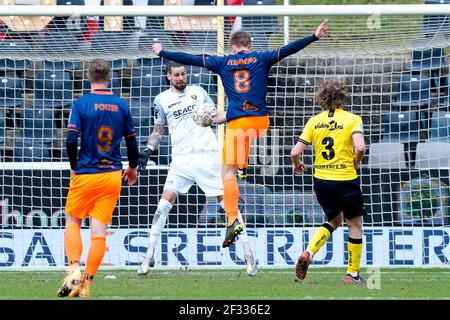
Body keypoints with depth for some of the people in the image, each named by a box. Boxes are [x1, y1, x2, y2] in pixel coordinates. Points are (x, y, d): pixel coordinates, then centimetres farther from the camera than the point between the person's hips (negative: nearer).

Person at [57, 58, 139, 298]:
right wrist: (132, 168, 27)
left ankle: (74, 270, -7)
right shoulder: (121, 106, 4)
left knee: (72, 221, 13)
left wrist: (75, 167, 4)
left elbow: (71, 141, -13)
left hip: (85, 174, -3)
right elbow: (132, 142, 10)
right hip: (112, 175, 3)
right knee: (99, 229, 2)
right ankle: (86, 283, 0)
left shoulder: (81, 104, -7)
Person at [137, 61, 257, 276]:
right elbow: (158, 131, 16)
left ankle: (248, 253, 1)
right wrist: (148, 150, 2)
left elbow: (215, 117, 17)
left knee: (226, 200, -4)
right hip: (182, 159, 0)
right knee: (166, 201, -11)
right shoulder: (162, 99, 9)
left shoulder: (198, 91, 11)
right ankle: (149, 256, -4)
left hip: (208, 155, 0)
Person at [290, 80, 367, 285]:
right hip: (346, 180, -4)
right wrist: (356, 163, -1)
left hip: (321, 180, 5)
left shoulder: (314, 121, 3)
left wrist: (298, 166, 20)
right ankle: (352, 274, 12)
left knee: (334, 221, 24)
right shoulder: (352, 119, -7)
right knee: (355, 226, 11)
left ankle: (307, 254, 4)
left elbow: (295, 152, 0)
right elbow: (360, 147, -21)